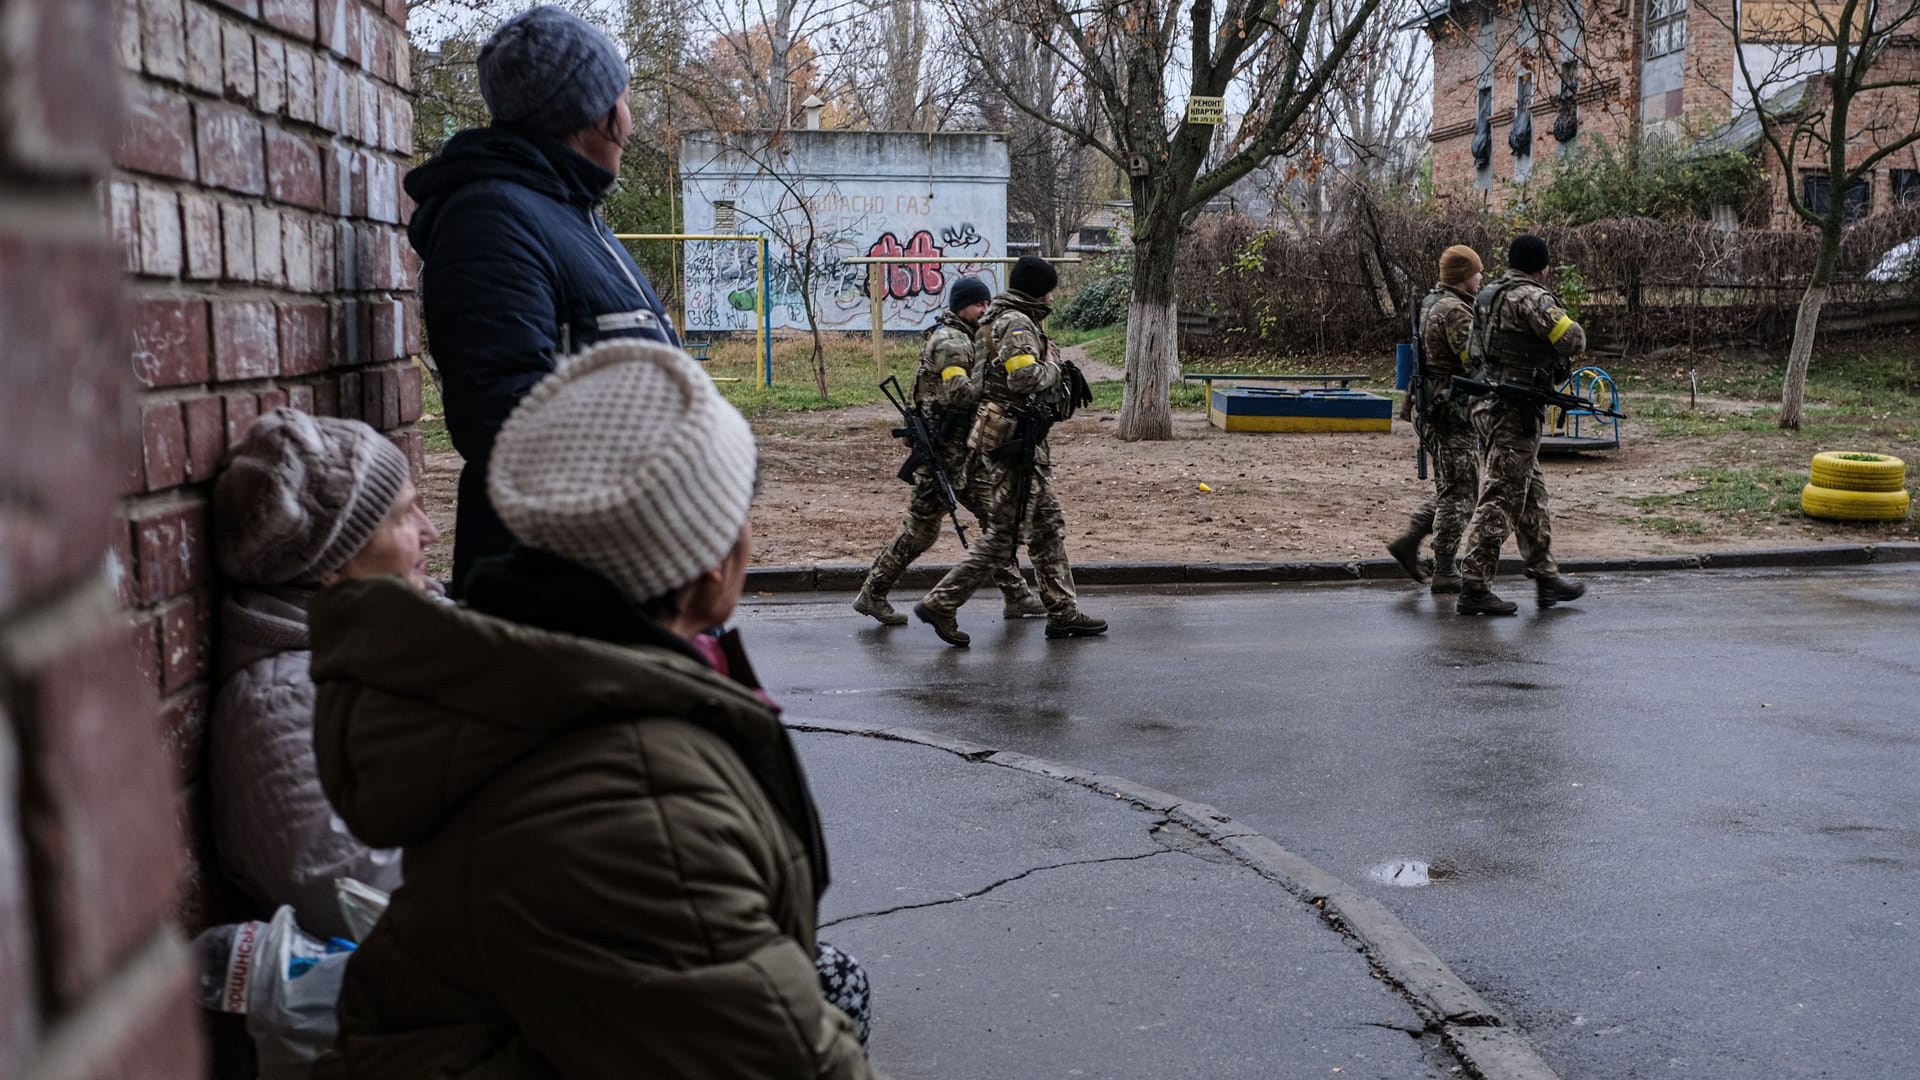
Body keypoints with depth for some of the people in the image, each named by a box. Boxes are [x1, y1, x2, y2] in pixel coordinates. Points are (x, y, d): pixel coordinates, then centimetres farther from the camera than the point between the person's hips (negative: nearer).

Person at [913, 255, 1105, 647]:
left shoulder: (998, 320, 17)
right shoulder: (1017, 324, -15)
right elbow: (1025, 378, -30)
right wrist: (1054, 368, -11)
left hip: (1024, 442, 11)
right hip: (1010, 441, -11)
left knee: (1049, 527, 15)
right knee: (1003, 535, -7)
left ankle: (1063, 612, 21)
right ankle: (941, 604, -2)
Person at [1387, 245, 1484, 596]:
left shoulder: (1430, 303, 14)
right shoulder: (1455, 311, -17)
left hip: (1432, 409, 10)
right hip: (1453, 412, -10)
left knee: (1450, 487, 19)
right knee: (1459, 493, -1)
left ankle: (1408, 540, 13)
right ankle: (1445, 573, 3)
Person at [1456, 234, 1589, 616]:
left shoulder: (1488, 296, 15)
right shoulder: (1531, 297, -13)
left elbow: (1470, 354, 23)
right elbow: (1573, 341, -20)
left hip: (1488, 405, 10)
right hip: (1514, 412, -10)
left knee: (1532, 494, 18)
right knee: (1501, 499, -7)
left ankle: (1546, 577, 26)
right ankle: (1474, 588, -6)